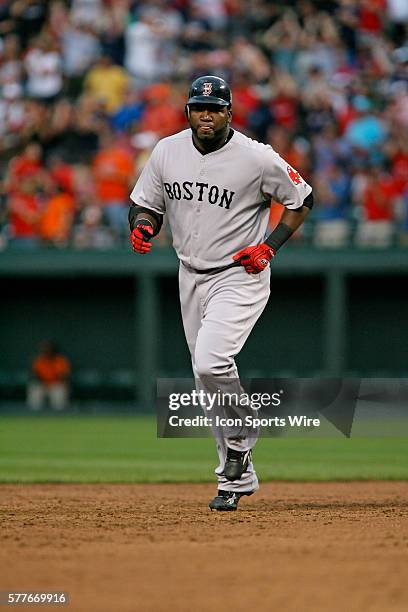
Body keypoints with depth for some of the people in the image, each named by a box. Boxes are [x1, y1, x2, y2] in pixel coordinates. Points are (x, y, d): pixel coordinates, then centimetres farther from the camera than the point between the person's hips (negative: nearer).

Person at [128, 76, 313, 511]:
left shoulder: (257, 158, -13)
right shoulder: (167, 152, 0)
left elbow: (301, 200, -1)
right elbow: (145, 205, 10)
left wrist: (270, 247, -11)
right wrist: (142, 226, -13)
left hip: (240, 276, -6)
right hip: (191, 278, 6)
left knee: (211, 361, -26)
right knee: (207, 379, 9)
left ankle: (242, 436, 2)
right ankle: (238, 477, 20)